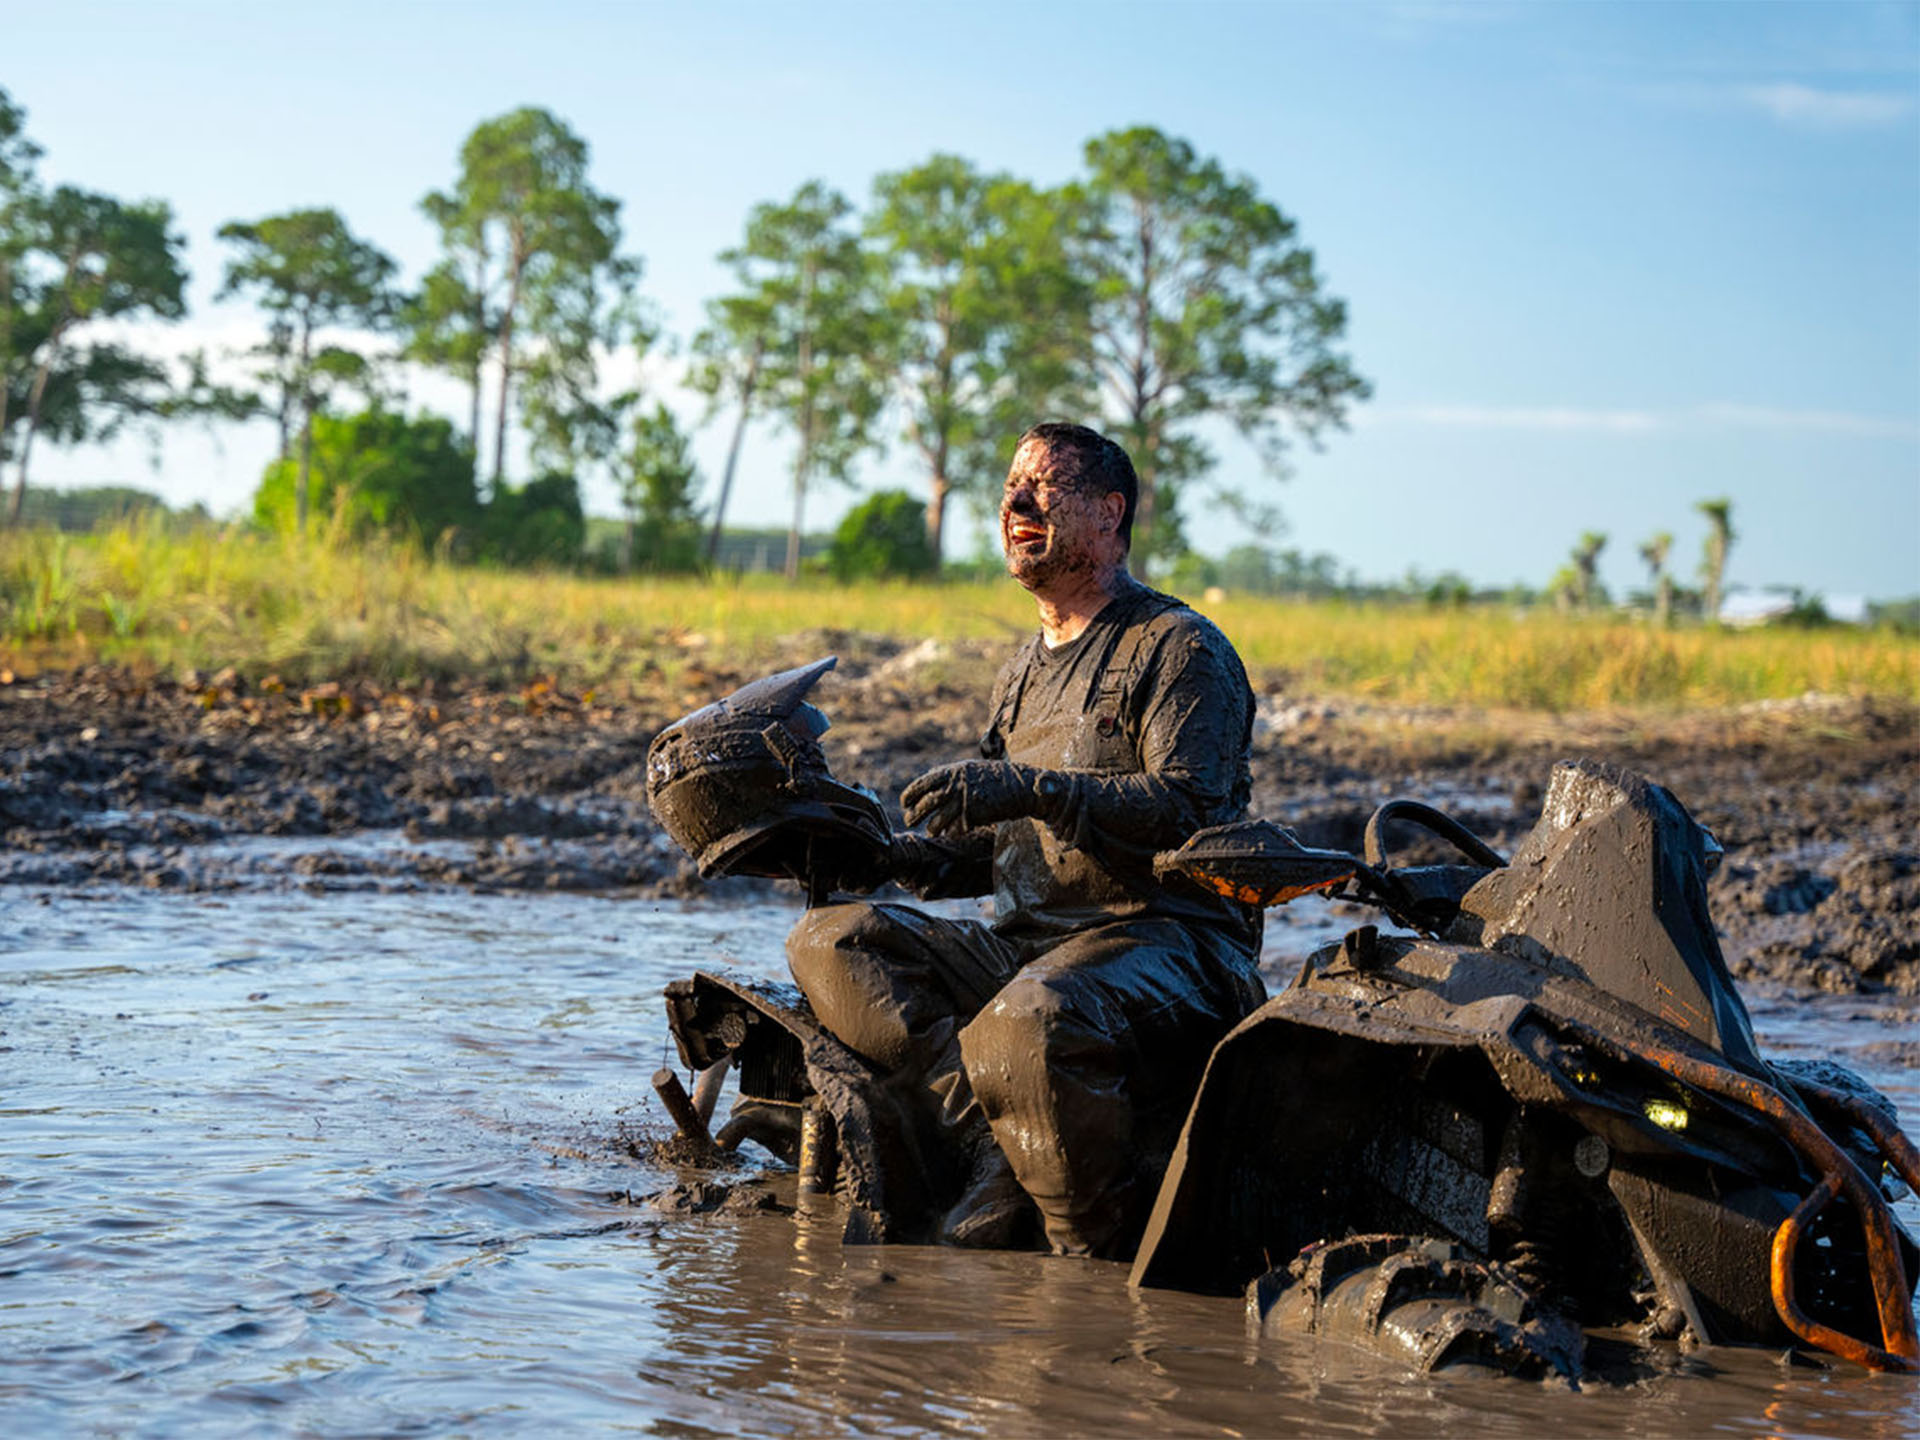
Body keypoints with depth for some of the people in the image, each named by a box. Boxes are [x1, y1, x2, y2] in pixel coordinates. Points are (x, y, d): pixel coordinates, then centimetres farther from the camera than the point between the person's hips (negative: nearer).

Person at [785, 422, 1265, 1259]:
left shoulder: (1181, 647, -1)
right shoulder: (1025, 673, 23)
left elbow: (1192, 813, -16)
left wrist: (1035, 789, -25)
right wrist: (942, 860, 5)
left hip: (1168, 937, -8)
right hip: (1030, 944, 8)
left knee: (1032, 1020, -40)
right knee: (828, 940, -10)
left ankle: (1100, 1254, -19)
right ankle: (994, 1141, -26)